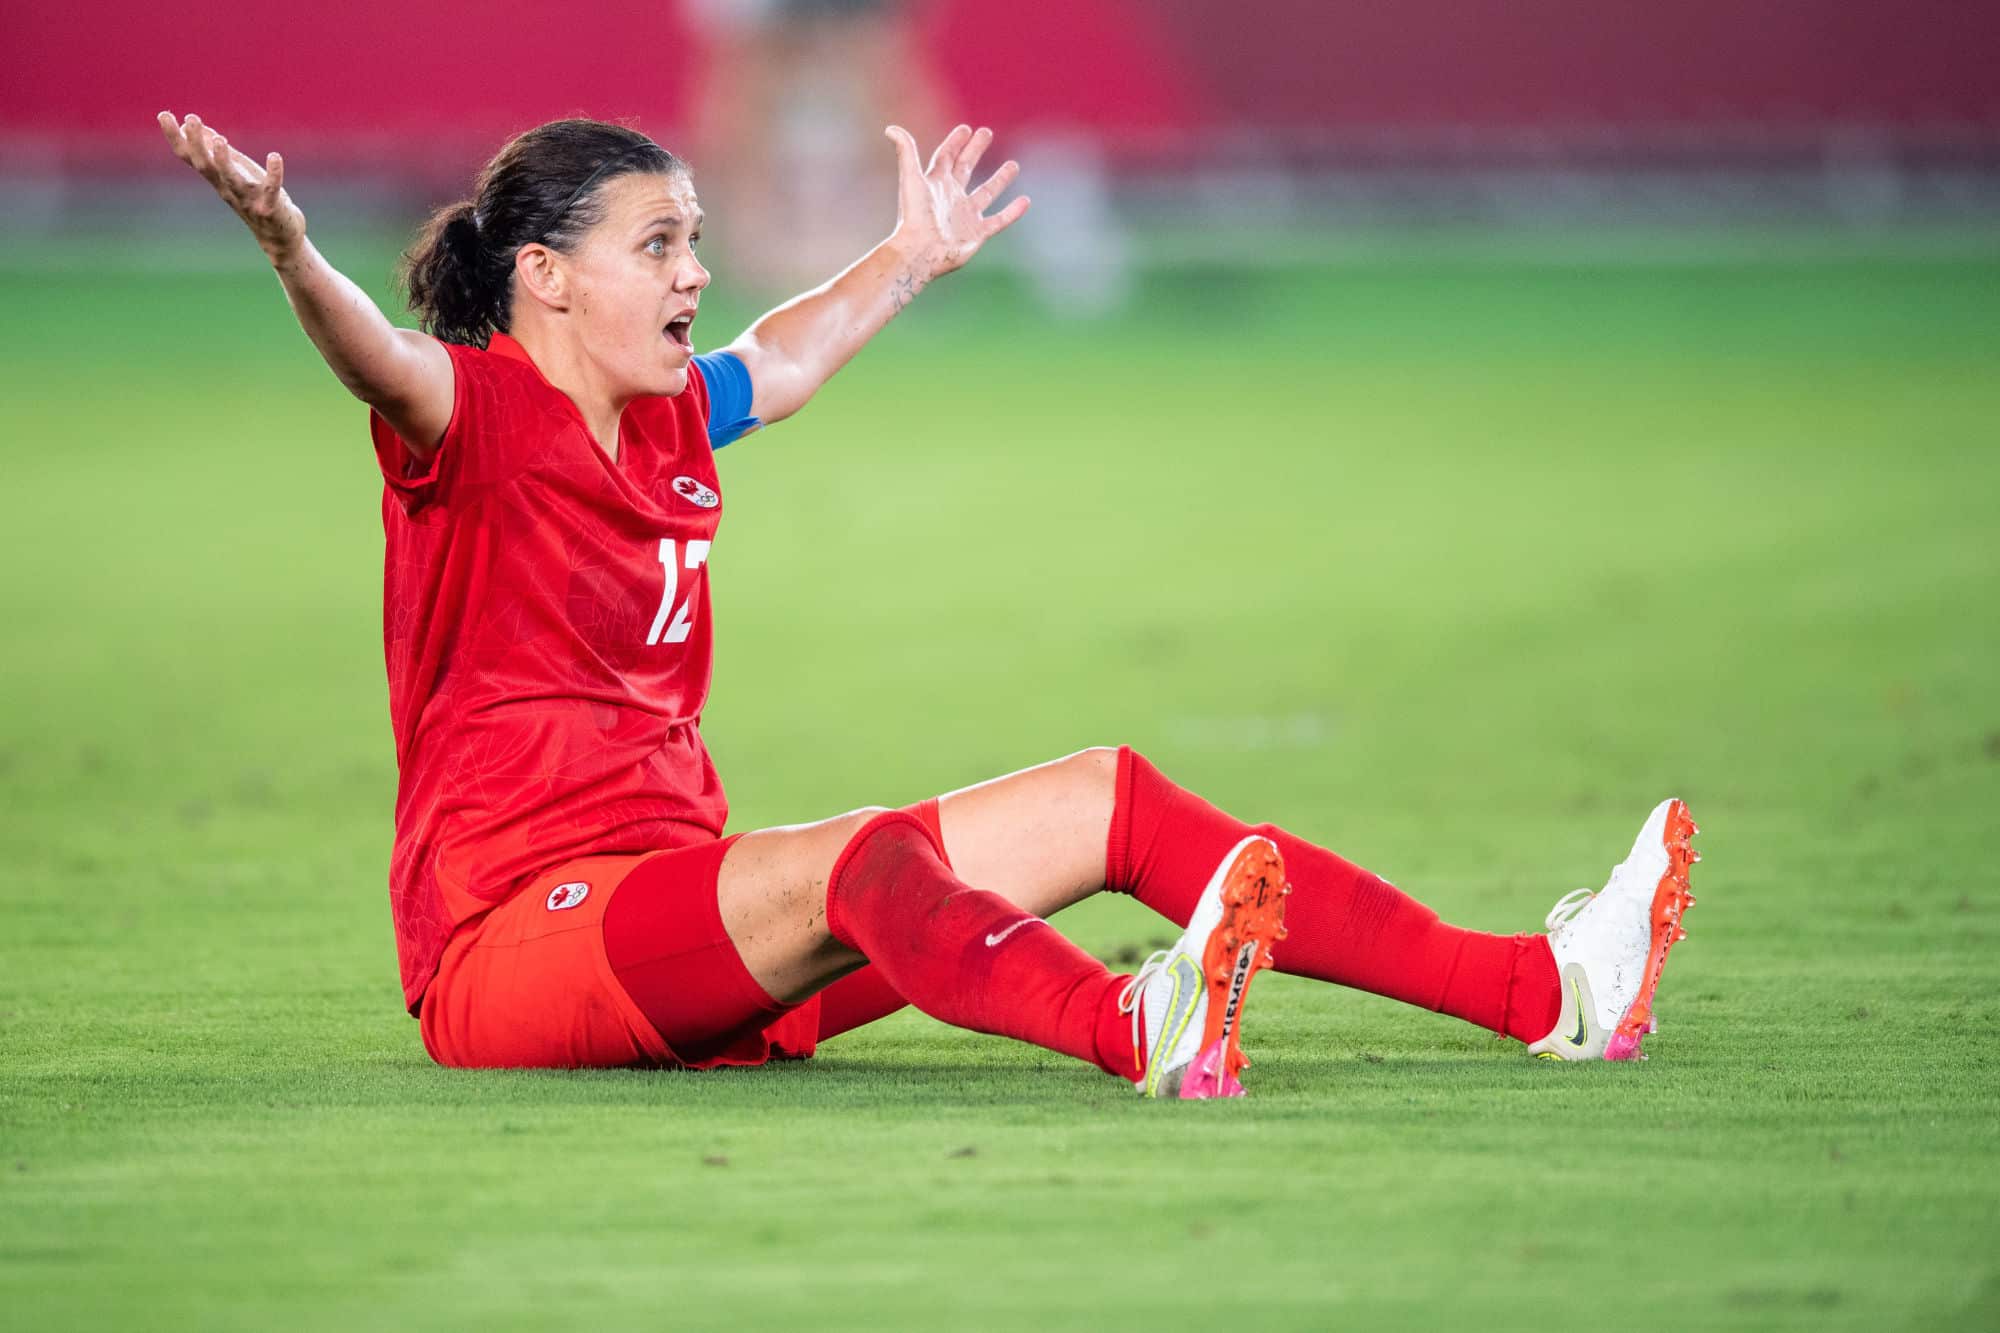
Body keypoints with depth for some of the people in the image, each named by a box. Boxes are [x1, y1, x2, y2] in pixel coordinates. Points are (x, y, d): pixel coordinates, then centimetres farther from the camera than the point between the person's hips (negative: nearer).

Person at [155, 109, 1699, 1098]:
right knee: (865, 856, -38)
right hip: (518, 942, -9)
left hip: (684, 927, 9)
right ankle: (1143, 1030, -69)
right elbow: (384, 365, -33)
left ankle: (1544, 991, 2)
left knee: (1108, 796, 4)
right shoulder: (478, 412, -9)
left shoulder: (663, 424, 16)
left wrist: (908, 261, 54)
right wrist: (291, 249, -53)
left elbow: (783, 363, 40)